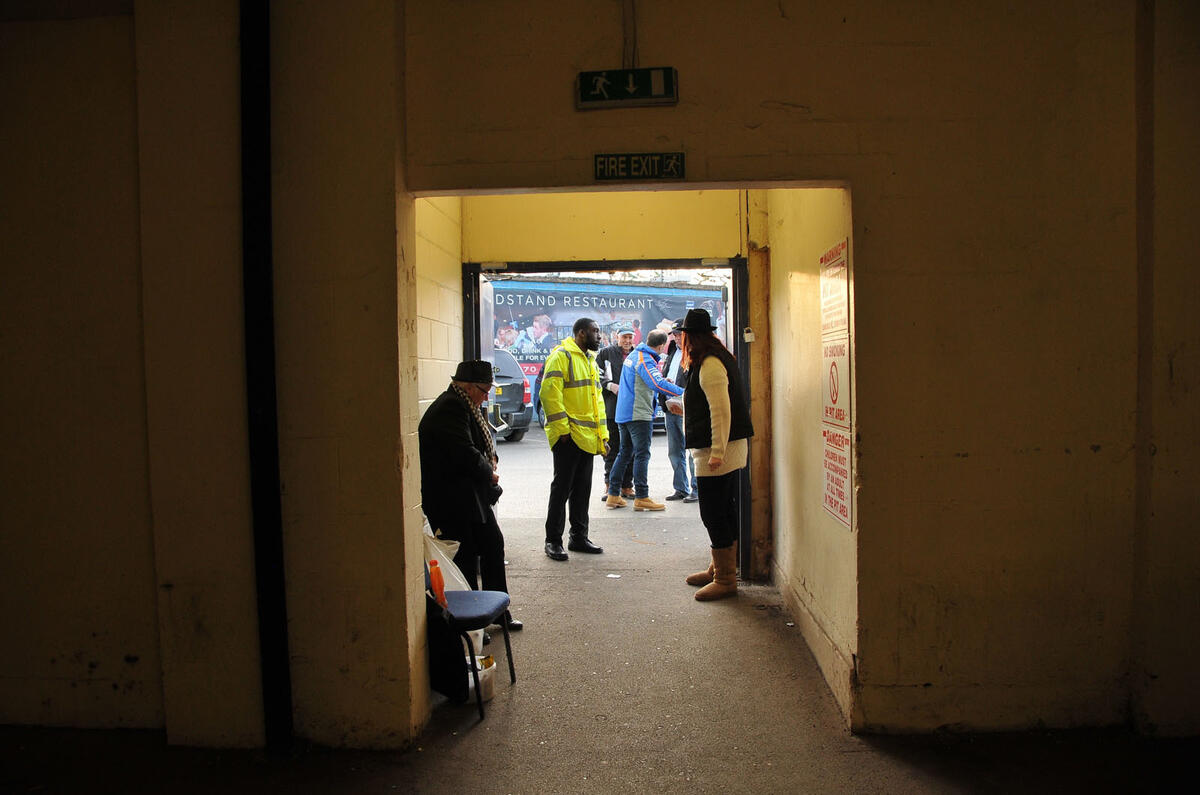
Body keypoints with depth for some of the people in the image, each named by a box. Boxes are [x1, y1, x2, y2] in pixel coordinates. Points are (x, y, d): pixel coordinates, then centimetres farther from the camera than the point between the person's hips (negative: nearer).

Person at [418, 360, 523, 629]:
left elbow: (484, 441, 23)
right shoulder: (449, 408, -20)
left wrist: (491, 458, 1)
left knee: (493, 545, 15)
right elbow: (465, 454, -27)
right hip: (453, 501, -11)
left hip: (474, 496, 11)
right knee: (466, 559, -3)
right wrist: (489, 474, -10)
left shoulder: (464, 406, 12)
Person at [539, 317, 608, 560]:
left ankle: (579, 537, 21)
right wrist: (561, 428, -19)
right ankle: (553, 541, 4)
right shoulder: (561, 356, -9)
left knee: (582, 489, 12)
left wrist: (603, 435, 15)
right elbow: (549, 393, -17)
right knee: (562, 488, -3)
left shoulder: (590, 360, 19)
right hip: (568, 436, -8)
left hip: (587, 437, 8)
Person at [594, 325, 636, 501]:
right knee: (612, 449, 0)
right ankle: (610, 486, 5)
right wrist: (610, 385, -12)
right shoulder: (606, 353, 4)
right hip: (612, 409, -3)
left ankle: (626, 486, 14)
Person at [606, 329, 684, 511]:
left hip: (624, 413, 9)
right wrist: (683, 392, -33)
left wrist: (662, 381, 29)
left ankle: (613, 494, 16)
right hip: (639, 414, -9)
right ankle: (641, 497, -3)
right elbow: (658, 384, -30)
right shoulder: (645, 360, -16)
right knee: (642, 455, -5)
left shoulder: (634, 355, 14)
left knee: (625, 453, 14)